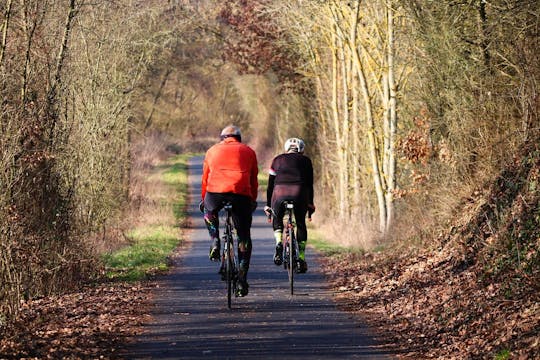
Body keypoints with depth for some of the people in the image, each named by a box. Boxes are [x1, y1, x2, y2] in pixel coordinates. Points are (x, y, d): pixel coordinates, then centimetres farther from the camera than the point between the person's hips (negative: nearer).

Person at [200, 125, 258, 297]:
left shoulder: (213, 150, 23)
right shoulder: (248, 151, 22)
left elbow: (205, 178, 28)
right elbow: (254, 180, 24)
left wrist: (203, 198, 40)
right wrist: (253, 200, 38)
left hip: (215, 192, 0)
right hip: (241, 193, 0)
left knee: (209, 212, 36)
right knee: (244, 237, 11)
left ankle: (215, 242, 13)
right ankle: (242, 280, 6)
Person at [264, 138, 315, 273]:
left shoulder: (277, 160, 23)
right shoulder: (305, 161, 20)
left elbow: (271, 184, 23)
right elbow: (309, 184, 17)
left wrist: (268, 205, 26)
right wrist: (310, 204, 24)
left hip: (280, 192, 1)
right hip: (299, 193, 0)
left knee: (277, 221, 25)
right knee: (300, 224, 18)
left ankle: (279, 243, -2)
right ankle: (301, 258, 11)